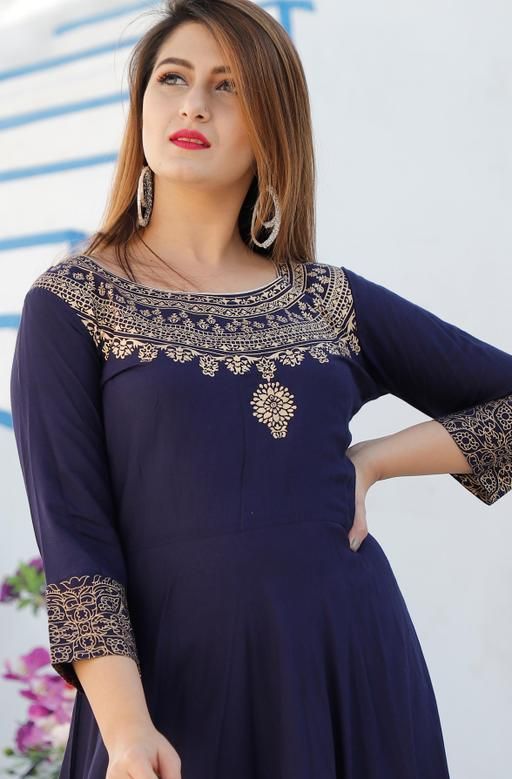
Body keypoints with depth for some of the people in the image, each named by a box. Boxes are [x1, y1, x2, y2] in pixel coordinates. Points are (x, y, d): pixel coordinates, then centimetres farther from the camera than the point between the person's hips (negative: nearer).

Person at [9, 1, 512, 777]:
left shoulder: (331, 300, 6)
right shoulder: (71, 303, -2)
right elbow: (71, 533, -8)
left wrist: (373, 460, -1)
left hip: (354, 673, 3)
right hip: (177, 684, -3)